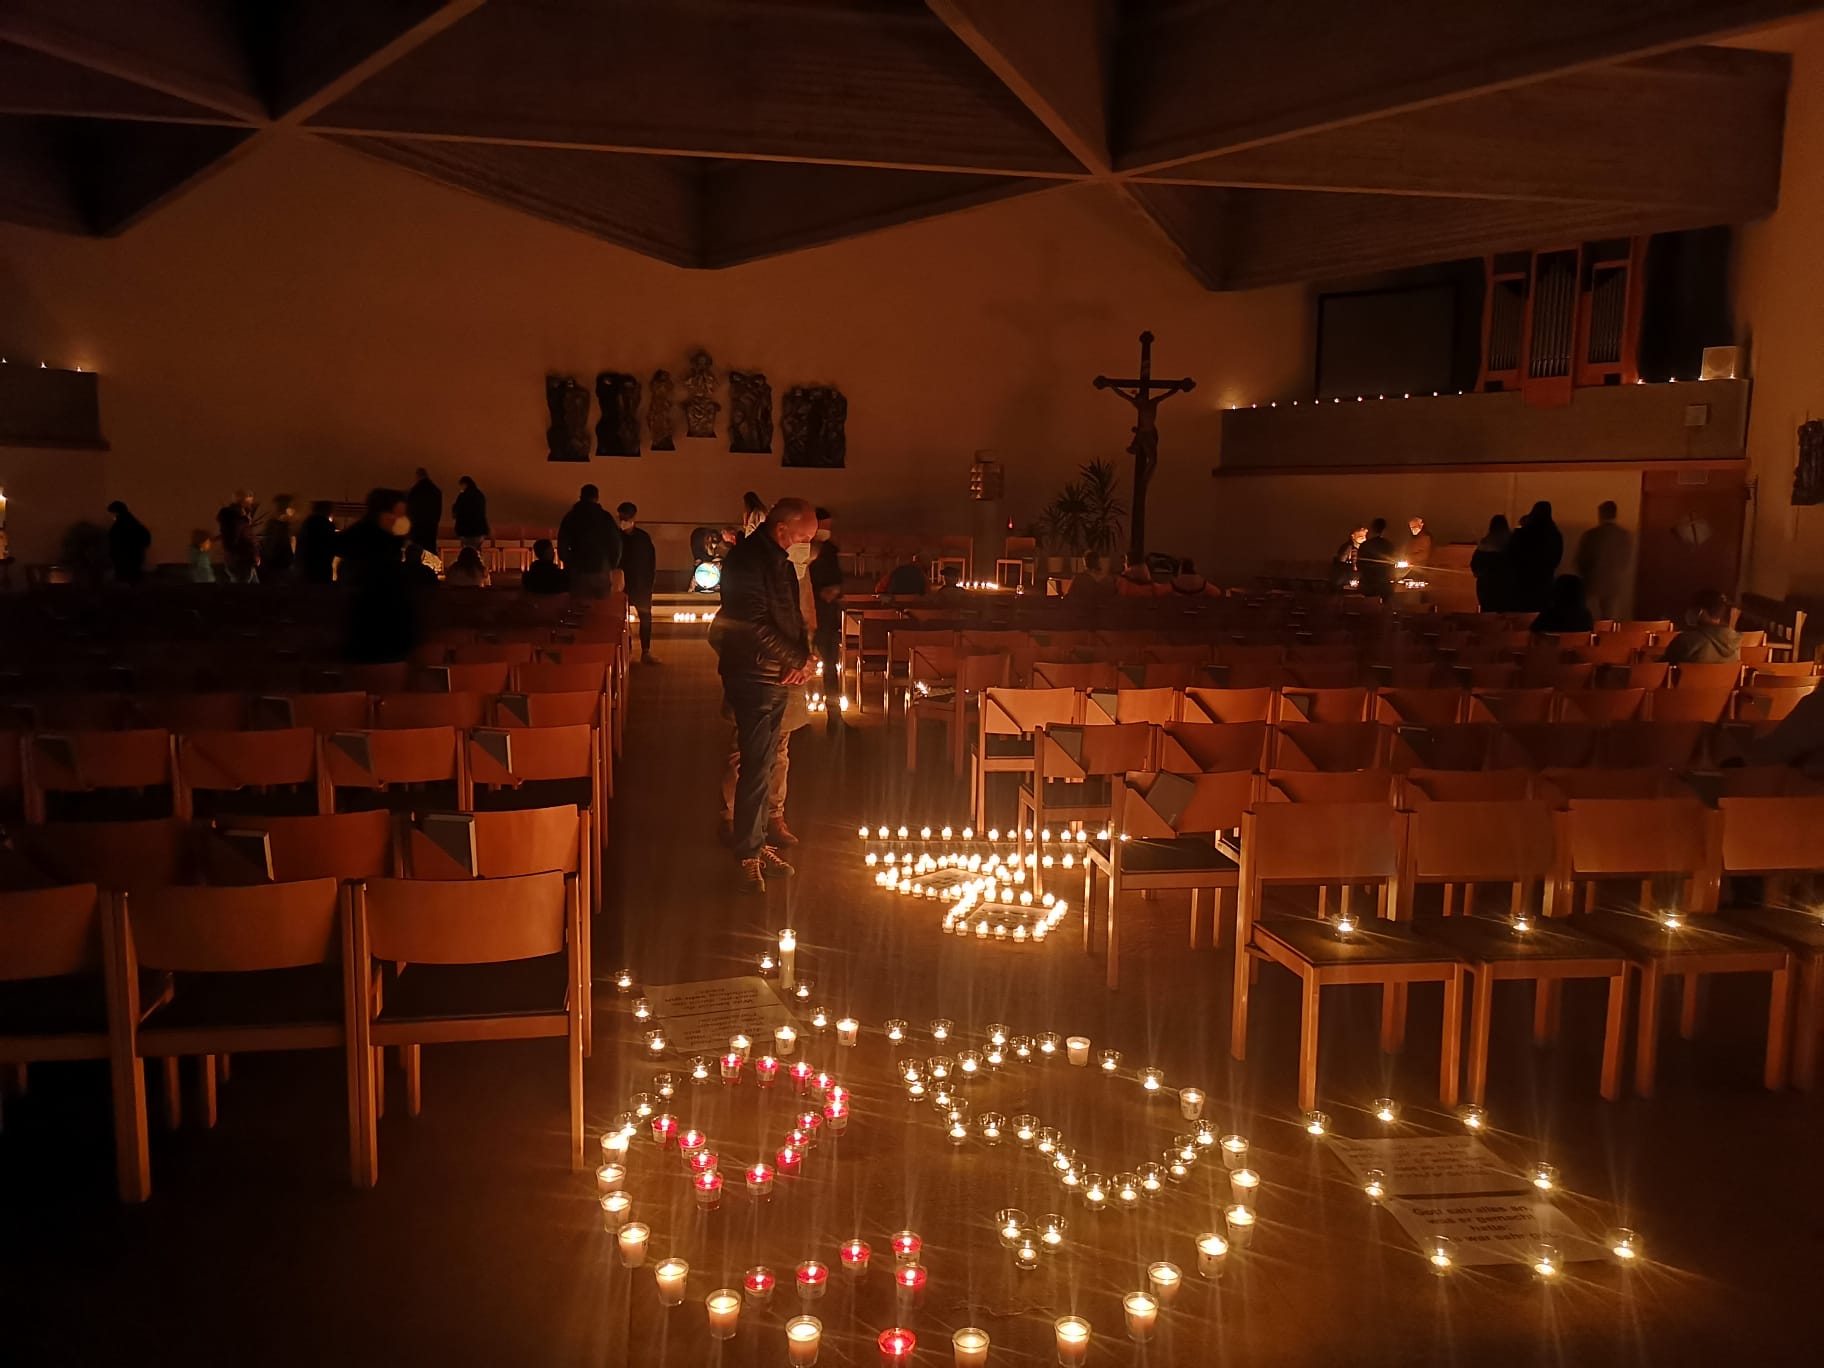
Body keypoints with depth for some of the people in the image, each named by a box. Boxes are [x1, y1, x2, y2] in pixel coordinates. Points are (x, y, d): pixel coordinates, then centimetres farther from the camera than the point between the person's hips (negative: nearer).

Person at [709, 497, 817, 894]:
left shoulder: (782, 562, 13)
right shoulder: (747, 561, -17)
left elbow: (793, 616, 19)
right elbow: (755, 626, -23)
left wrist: (802, 657, 1)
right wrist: (797, 660, -13)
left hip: (778, 678, 9)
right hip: (752, 677, -9)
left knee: (765, 764, 14)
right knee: (756, 766, -7)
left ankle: (756, 841, 24)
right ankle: (748, 854, 2)